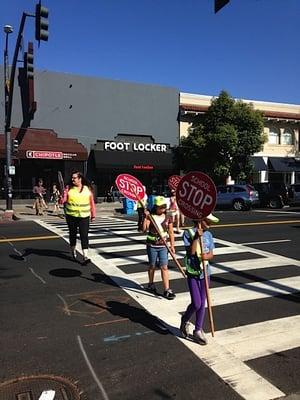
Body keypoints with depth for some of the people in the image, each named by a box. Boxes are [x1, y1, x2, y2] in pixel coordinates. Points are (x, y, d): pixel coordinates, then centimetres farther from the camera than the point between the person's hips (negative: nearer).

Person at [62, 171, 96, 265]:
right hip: (71, 216, 2)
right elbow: (64, 200, -3)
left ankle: (86, 256, -11)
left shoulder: (87, 189, 1)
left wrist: (93, 215, 10)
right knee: (72, 234, 14)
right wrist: (62, 199, -27)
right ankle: (73, 251, 37)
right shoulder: (69, 188, 2)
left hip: (84, 216, -1)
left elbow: (92, 202, 7)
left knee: (84, 235, -8)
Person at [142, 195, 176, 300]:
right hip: (152, 245, -1)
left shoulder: (168, 218, 0)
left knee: (164, 267, -2)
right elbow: (144, 229, -17)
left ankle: (167, 290, 2)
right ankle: (151, 285, 34)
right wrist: (145, 217, -25)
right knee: (152, 266, 14)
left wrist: (172, 245, 3)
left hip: (163, 246, 1)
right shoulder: (150, 216, -7)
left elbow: (171, 232, 6)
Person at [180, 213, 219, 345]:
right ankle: (185, 320, 27)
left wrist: (206, 256, -17)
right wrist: (196, 237, -23)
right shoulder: (188, 233, -10)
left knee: (202, 303, 10)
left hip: (205, 272, 4)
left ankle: (198, 331, 27)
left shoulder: (208, 235, 4)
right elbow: (190, 252, -17)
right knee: (196, 303, -5)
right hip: (192, 272, -4)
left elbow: (211, 254, 4)